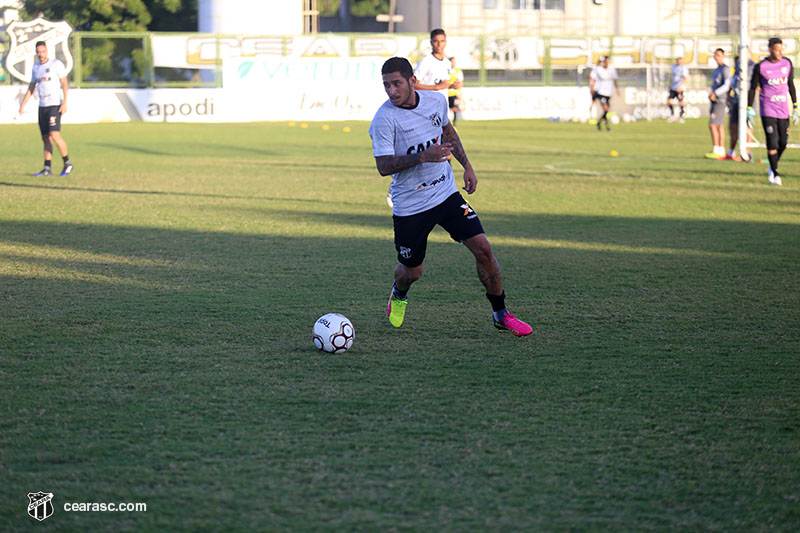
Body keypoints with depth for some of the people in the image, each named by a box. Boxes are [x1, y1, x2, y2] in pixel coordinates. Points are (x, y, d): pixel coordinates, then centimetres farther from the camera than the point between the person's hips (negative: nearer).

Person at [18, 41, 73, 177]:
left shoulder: (56, 64, -3)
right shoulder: (36, 67, 15)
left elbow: (65, 84, -6)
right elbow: (31, 88, 22)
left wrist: (65, 103, -15)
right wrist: (22, 104, 15)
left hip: (55, 105, -6)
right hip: (42, 106, 6)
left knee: (54, 135, -17)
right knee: (46, 138, 4)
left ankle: (67, 163, -6)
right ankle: (47, 168, 6)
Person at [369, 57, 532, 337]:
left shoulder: (436, 101, -3)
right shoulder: (384, 119, -18)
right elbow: (383, 167, -21)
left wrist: (467, 165, 12)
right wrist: (423, 157, -31)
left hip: (446, 193, 3)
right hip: (409, 206, -3)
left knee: (483, 248, -7)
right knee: (412, 272, 7)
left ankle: (501, 314, 8)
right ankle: (399, 294, 45)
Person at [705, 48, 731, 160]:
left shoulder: (725, 69, -9)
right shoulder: (716, 70, 20)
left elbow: (727, 85, -19)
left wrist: (715, 94, -25)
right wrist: (710, 94, 7)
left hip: (720, 101, -10)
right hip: (715, 101, 10)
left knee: (712, 125, -13)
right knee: (720, 126, 9)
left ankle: (716, 151, -13)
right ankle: (721, 152, 11)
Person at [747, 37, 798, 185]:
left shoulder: (787, 63, 5)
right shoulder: (761, 67, -7)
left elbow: (791, 85, 14)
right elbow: (753, 88, 1)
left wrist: (795, 106, 13)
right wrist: (749, 109, -3)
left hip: (783, 109, 4)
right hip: (768, 108, -4)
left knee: (783, 142, 6)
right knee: (772, 141, -12)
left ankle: (772, 167, 29)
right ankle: (775, 173, -3)